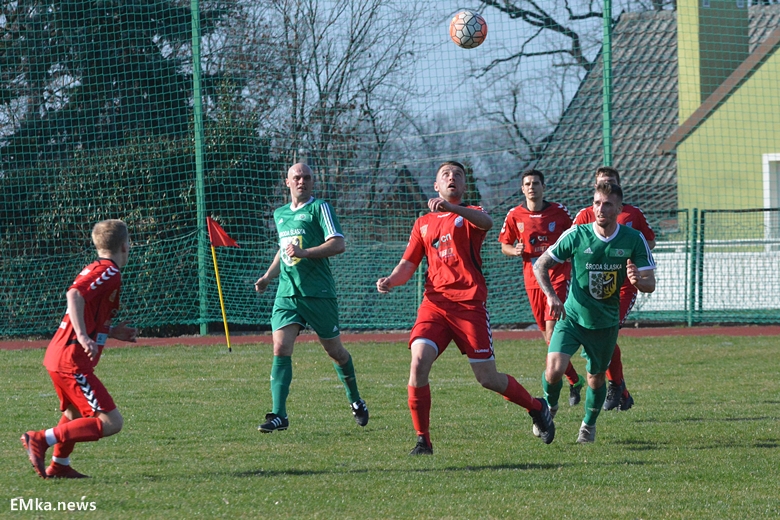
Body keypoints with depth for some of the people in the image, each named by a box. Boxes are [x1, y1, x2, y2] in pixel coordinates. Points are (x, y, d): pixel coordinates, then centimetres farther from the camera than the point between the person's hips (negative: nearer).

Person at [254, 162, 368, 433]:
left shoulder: (320, 207, -4)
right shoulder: (280, 214, 17)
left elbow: (338, 244, -14)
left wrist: (305, 253, -24)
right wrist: (268, 276, 20)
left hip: (318, 292, -5)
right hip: (287, 292, 5)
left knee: (335, 350, 8)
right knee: (280, 348, -12)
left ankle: (355, 400, 33)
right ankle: (279, 415, -16)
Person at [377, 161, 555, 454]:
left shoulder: (470, 214, 6)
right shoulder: (423, 224, 19)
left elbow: (486, 223, -20)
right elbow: (408, 264, 18)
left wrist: (451, 208, -38)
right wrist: (390, 281, -5)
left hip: (469, 304, -3)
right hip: (434, 303, 3)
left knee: (487, 378, -1)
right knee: (419, 361, -20)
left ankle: (537, 408, 27)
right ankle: (422, 439, -12)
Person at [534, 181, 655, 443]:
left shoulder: (634, 240, -9)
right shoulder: (576, 235, -13)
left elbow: (650, 284, -8)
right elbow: (540, 264, -3)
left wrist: (638, 280, -33)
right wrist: (551, 296, -18)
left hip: (606, 322, 2)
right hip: (572, 316, -1)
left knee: (596, 377, 12)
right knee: (554, 369, -18)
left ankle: (589, 424, 41)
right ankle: (550, 407, 15)